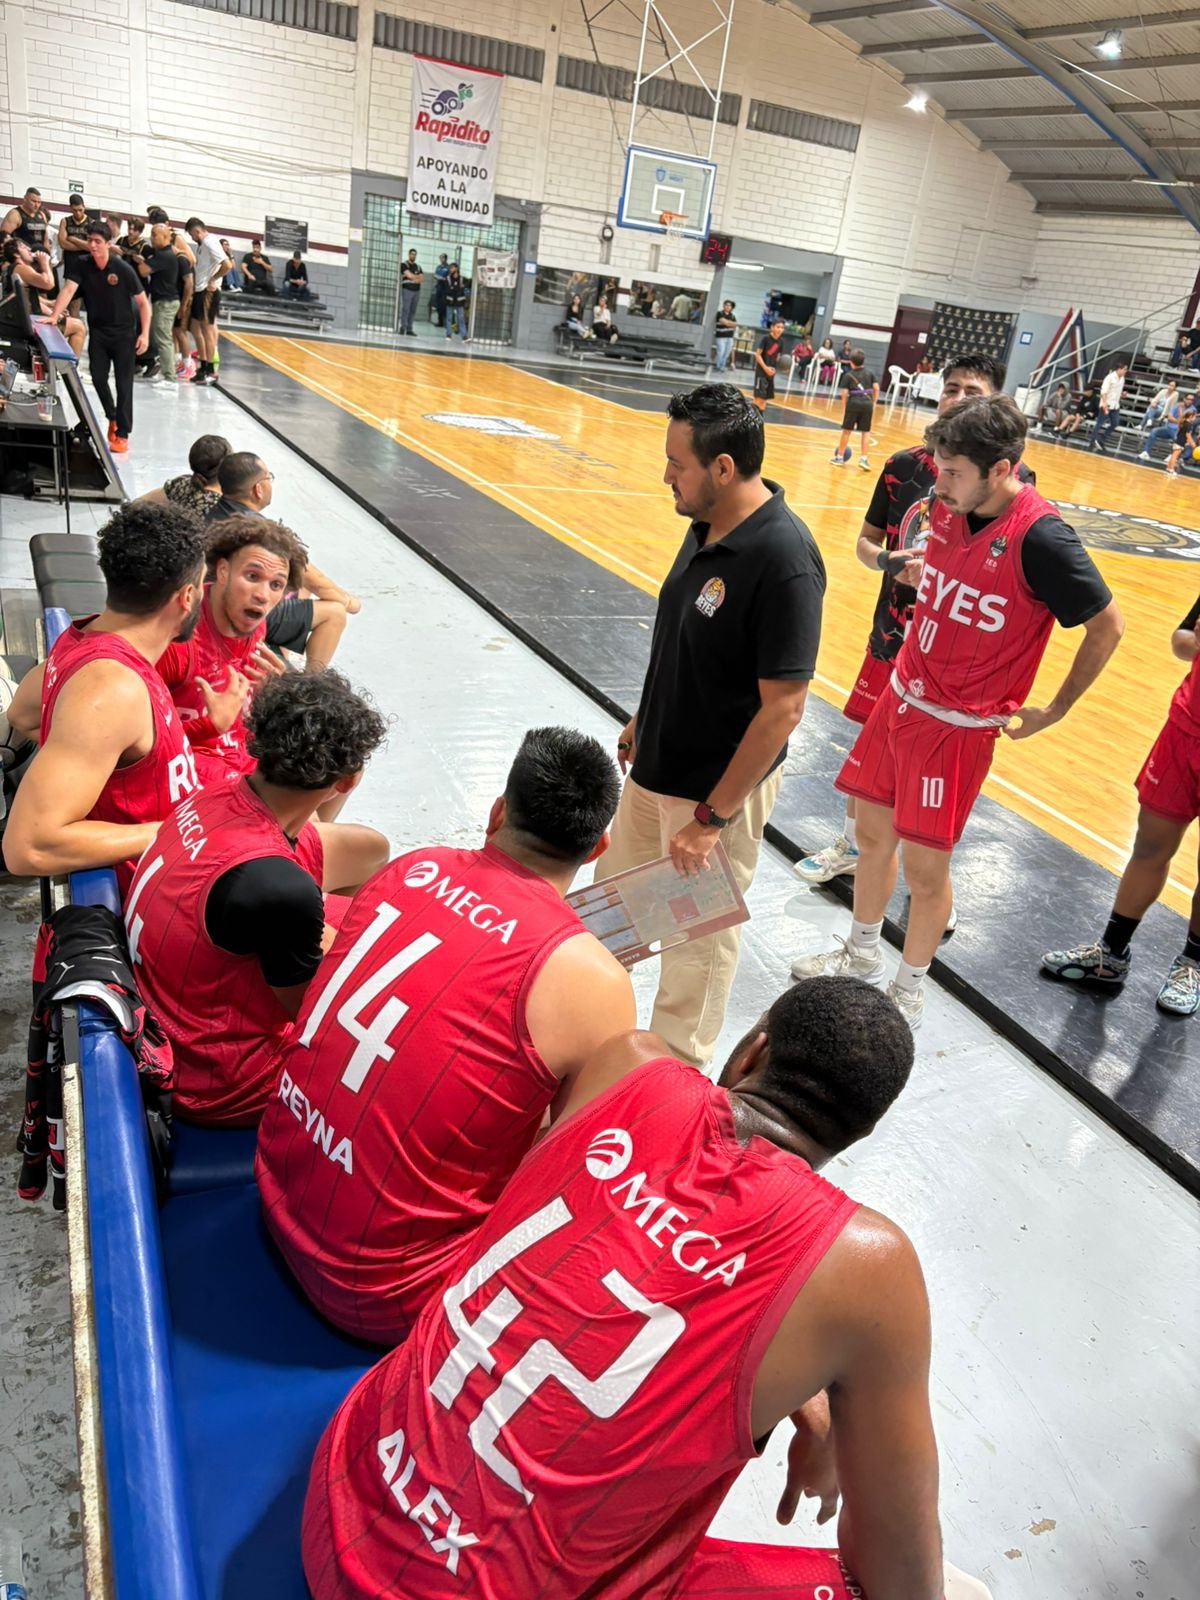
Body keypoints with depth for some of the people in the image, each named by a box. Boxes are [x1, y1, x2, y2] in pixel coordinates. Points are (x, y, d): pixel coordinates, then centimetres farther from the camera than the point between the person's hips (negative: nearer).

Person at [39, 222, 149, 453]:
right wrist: (54, 315, -32)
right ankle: (112, 417, 30)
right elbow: (68, 289, -17)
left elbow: (143, 302, -8)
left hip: (124, 332, -3)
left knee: (123, 382, -4)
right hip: (97, 331, 3)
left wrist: (144, 333, -15)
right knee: (98, 378, 3)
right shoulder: (81, 264, -6)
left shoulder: (123, 269, -13)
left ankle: (122, 434, 1)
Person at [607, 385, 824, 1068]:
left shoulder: (782, 559, -27)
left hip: (719, 787, -8)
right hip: (656, 765, 8)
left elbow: (783, 709, -25)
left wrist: (712, 818, -22)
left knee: (699, 938, 11)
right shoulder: (709, 523, -2)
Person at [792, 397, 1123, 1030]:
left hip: (958, 726, -7)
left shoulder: (1039, 538, -23)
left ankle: (908, 994, 26)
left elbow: (1107, 626, -11)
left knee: (924, 865, 3)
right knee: (873, 829, 17)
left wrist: (1054, 709, -5)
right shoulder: (948, 505, -3)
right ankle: (862, 954, 40)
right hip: (901, 695, 7)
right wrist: (921, 574, 2)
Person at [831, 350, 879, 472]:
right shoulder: (870, 373, 13)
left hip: (854, 403, -2)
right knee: (866, 432, 8)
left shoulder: (848, 375, 5)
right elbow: (876, 388, 5)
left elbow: (845, 393, -1)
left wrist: (845, 407, 8)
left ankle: (840, 457, 16)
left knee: (846, 430, 8)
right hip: (867, 404, 2)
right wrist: (873, 403, 12)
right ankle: (863, 458, 0)